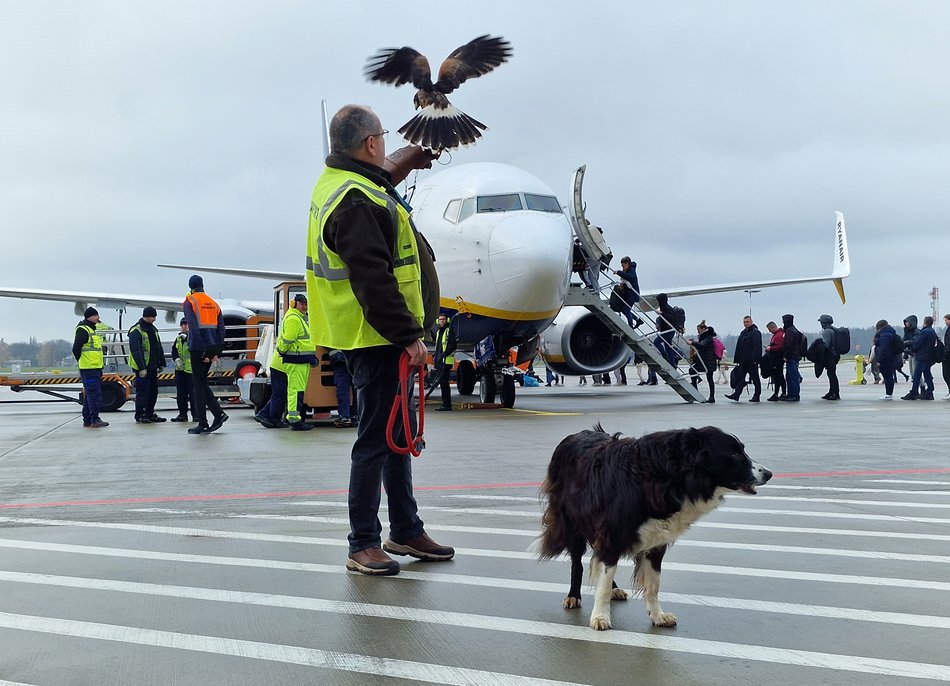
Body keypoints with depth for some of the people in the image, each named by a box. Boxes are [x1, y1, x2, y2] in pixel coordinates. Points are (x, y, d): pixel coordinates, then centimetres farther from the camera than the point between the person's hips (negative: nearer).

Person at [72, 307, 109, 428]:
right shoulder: (83, 330, -11)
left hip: (96, 368, 10)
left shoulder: (93, 329, 20)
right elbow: (76, 349, -17)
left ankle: (87, 420, 17)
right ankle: (94, 420, -11)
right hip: (88, 368, -10)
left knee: (88, 394, 13)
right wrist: (82, 360, -6)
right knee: (93, 393, -11)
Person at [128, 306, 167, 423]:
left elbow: (159, 348, 20)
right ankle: (140, 416, 2)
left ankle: (150, 414, 21)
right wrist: (141, 368, -22)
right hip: (142, 368, -8)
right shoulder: (136, 331, -14)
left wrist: (161, 363, 16)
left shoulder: (153, 329, 14)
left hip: (152, 367, 8)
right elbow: (136, 351, -19)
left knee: (153, 391, 12)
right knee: (142, 391, -5)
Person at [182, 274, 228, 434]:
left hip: (198, 349, -6)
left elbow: (194, 328, -15)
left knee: (198, 384, 0)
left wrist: (202, 351, -16)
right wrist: (217, 352, 8)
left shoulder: (189, 302, -4)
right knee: (202, 382, 17)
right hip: (212, 348, 6)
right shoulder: (214, 303, 14)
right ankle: (218, 414, 6)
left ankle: (203, 424, 1)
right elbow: (221, 329, 9)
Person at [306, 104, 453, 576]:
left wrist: (408, 161, 49)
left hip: (381, 339, 11)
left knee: (398, 434, 18)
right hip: (377, 339, -11)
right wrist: (407, 335, -24)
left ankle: (405, 531, 29)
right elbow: (373, 279, -26)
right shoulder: (356, 203, -21)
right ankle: (363, 545, 4)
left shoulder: (336, 183, 13)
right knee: (377, 439, -4)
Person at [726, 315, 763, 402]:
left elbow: (757, 347, -16)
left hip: (752, 361, -8)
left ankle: (756, 396, 6)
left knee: (755, 378, 1)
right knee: (740, 378, 4)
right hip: (743, 361, 8)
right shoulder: (743, 333, 17)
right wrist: (737, 360, 14)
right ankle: (736, 394, 2)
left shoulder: (755, 332, -8)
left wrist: (755, 359, -24)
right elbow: (738, 347, 19)